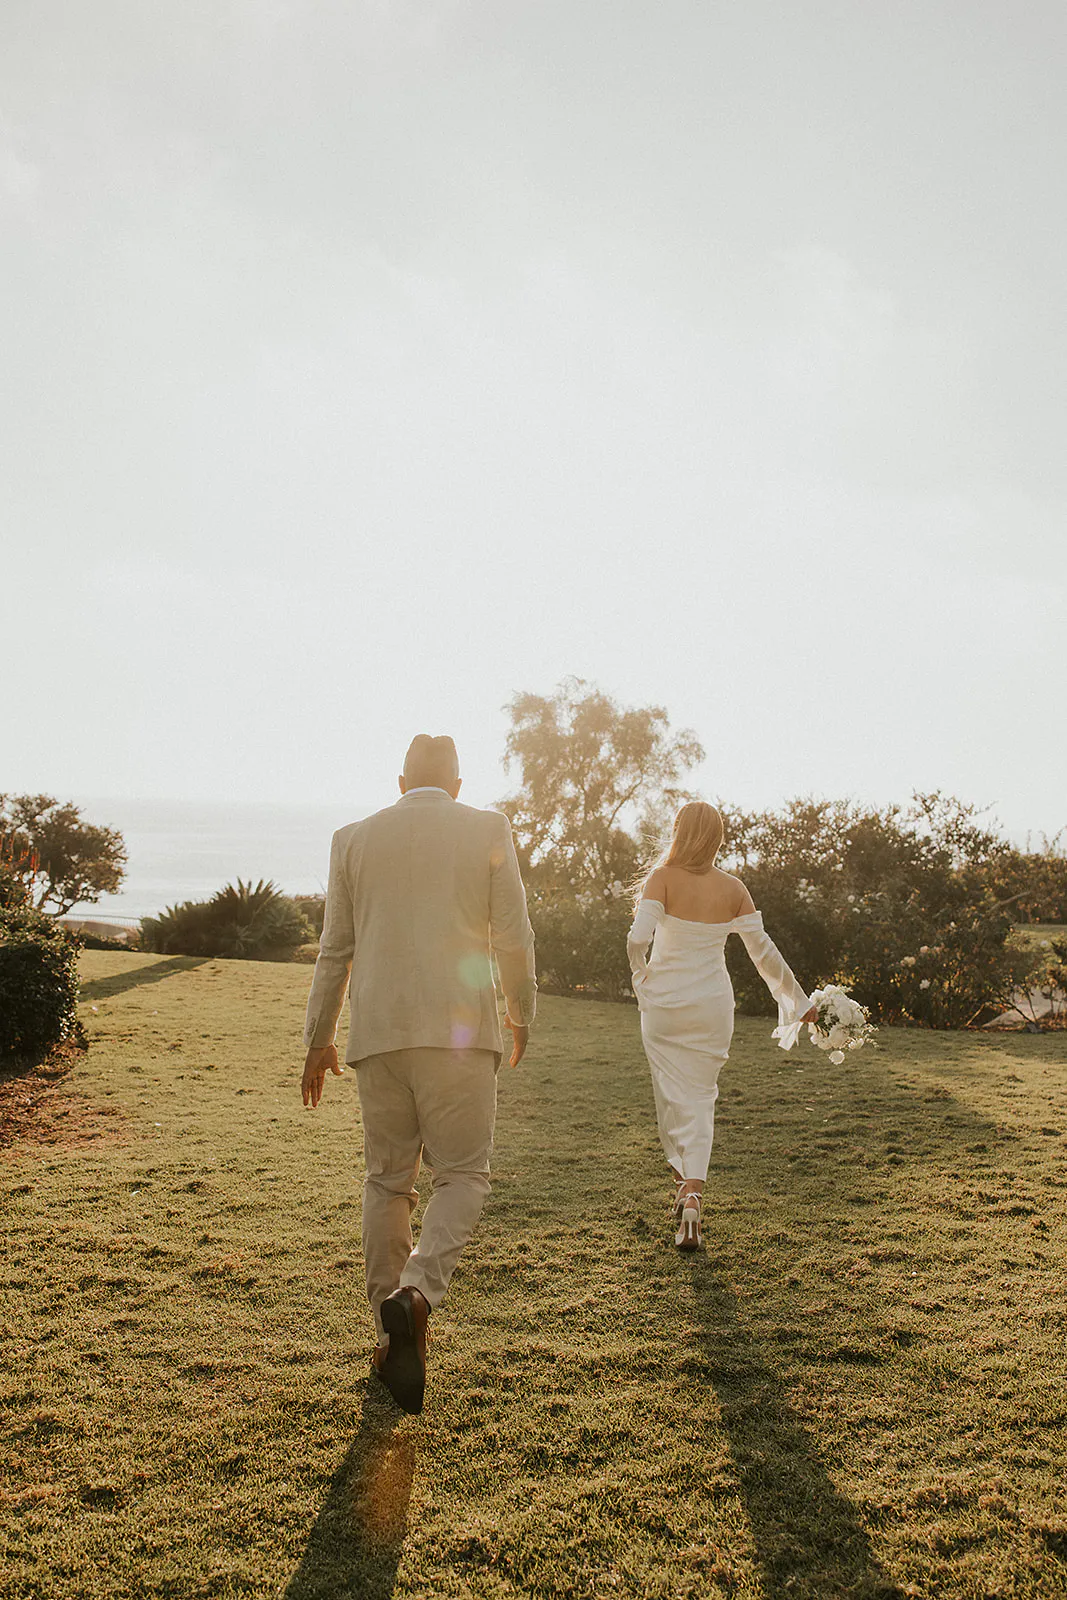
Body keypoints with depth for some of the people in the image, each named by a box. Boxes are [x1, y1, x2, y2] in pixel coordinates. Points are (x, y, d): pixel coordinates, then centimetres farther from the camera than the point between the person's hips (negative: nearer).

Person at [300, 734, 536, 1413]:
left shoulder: (354, 838, 10)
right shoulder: (487, 830, 3)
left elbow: (335, 950, 12)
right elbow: (514, 936, 0)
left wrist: (319, 1039, 20)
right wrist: (522, 1017, 14)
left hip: (377, 1032, 3)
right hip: (459, 1028, -3)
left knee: (388, 1178, 13)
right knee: (464, 1174, 7)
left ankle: (392, 1335, 17)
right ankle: (416, 1291, -16)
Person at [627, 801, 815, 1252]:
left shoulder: (663, 877, -11)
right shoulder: (733, 888, -3)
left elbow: (637, 939, -22)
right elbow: (764, 953, -1)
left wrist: (641, 974, -1)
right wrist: (798, 1000, 11)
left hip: (665, 1001, -2)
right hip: (712, 1004, 2)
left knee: (671, 1093, 15)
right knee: (700, 1097, 9)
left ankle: (683, 1181, 28)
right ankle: (693, 1197, -5)